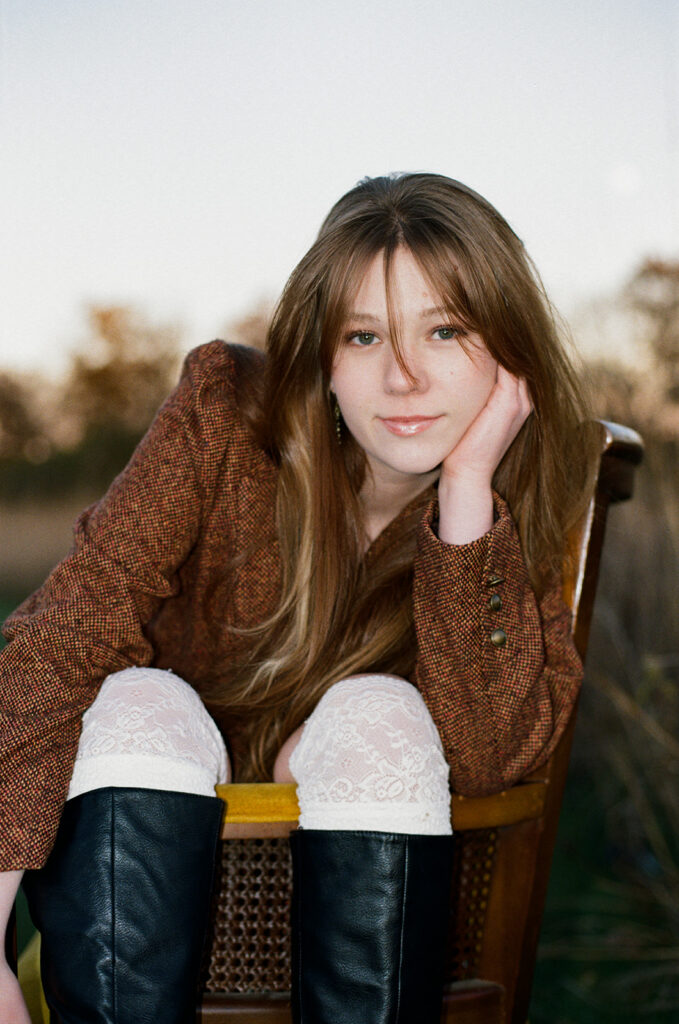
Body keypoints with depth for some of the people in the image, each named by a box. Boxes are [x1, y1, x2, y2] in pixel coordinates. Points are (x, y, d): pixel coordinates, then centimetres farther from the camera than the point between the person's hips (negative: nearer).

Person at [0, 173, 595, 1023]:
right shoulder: (227, 414, -18)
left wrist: (468, 489, -32)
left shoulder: (524, 501, -12)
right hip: (135, 828, -1)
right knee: (140, 707, -32)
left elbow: (491, 754, -25)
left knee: (380, 716, -30)